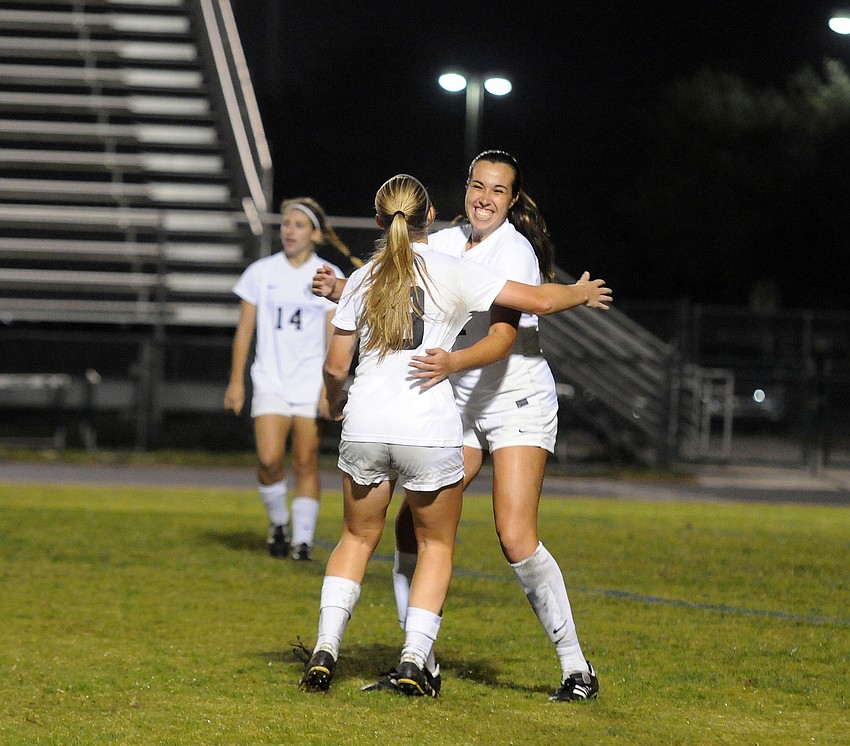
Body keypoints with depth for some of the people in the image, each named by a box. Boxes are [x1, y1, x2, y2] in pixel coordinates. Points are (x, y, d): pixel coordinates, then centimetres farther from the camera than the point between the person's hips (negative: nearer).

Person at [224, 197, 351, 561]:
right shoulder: (260, 272, 5)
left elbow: (334, 338, 2)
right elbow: (244, 330, 9)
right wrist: (236, 381, 5)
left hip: (313, 384, 0)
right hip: (270, 381, 0)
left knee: (306, 464, -3)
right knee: (269, 460, -14)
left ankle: (303, 539, 6)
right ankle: (278, 523, 11)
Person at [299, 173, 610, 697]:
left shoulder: (362, 280, 7)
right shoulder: (452, 273, -2)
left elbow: (336, 366, 12)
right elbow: (537, 300, 1)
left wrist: (336, 400, 34)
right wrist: (581, 293, 21)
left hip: (365, 425, 3)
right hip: (429, 429, -3)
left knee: (358, 538, 20)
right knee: (436, 544, 15)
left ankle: (326, 650, 5)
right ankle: (414, 662, 5)